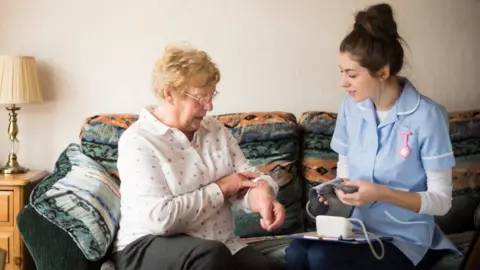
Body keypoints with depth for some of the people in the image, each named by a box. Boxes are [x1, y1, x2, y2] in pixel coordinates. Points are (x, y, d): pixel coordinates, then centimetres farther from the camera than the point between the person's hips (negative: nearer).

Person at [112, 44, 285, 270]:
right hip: (149, 247, -5)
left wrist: (263, 194, -22)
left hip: (220, 247, 5)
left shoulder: (215, 130, 9)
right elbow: (159, 217, -21)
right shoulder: (137, 140, -11)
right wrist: (220, 188, -12)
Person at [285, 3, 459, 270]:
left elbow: (441, 200, -13)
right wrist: (339, 189, -9)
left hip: (404, 239, -4)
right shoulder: (351, 107, 0)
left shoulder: (427, 116, -16)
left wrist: (381, 193, -25)